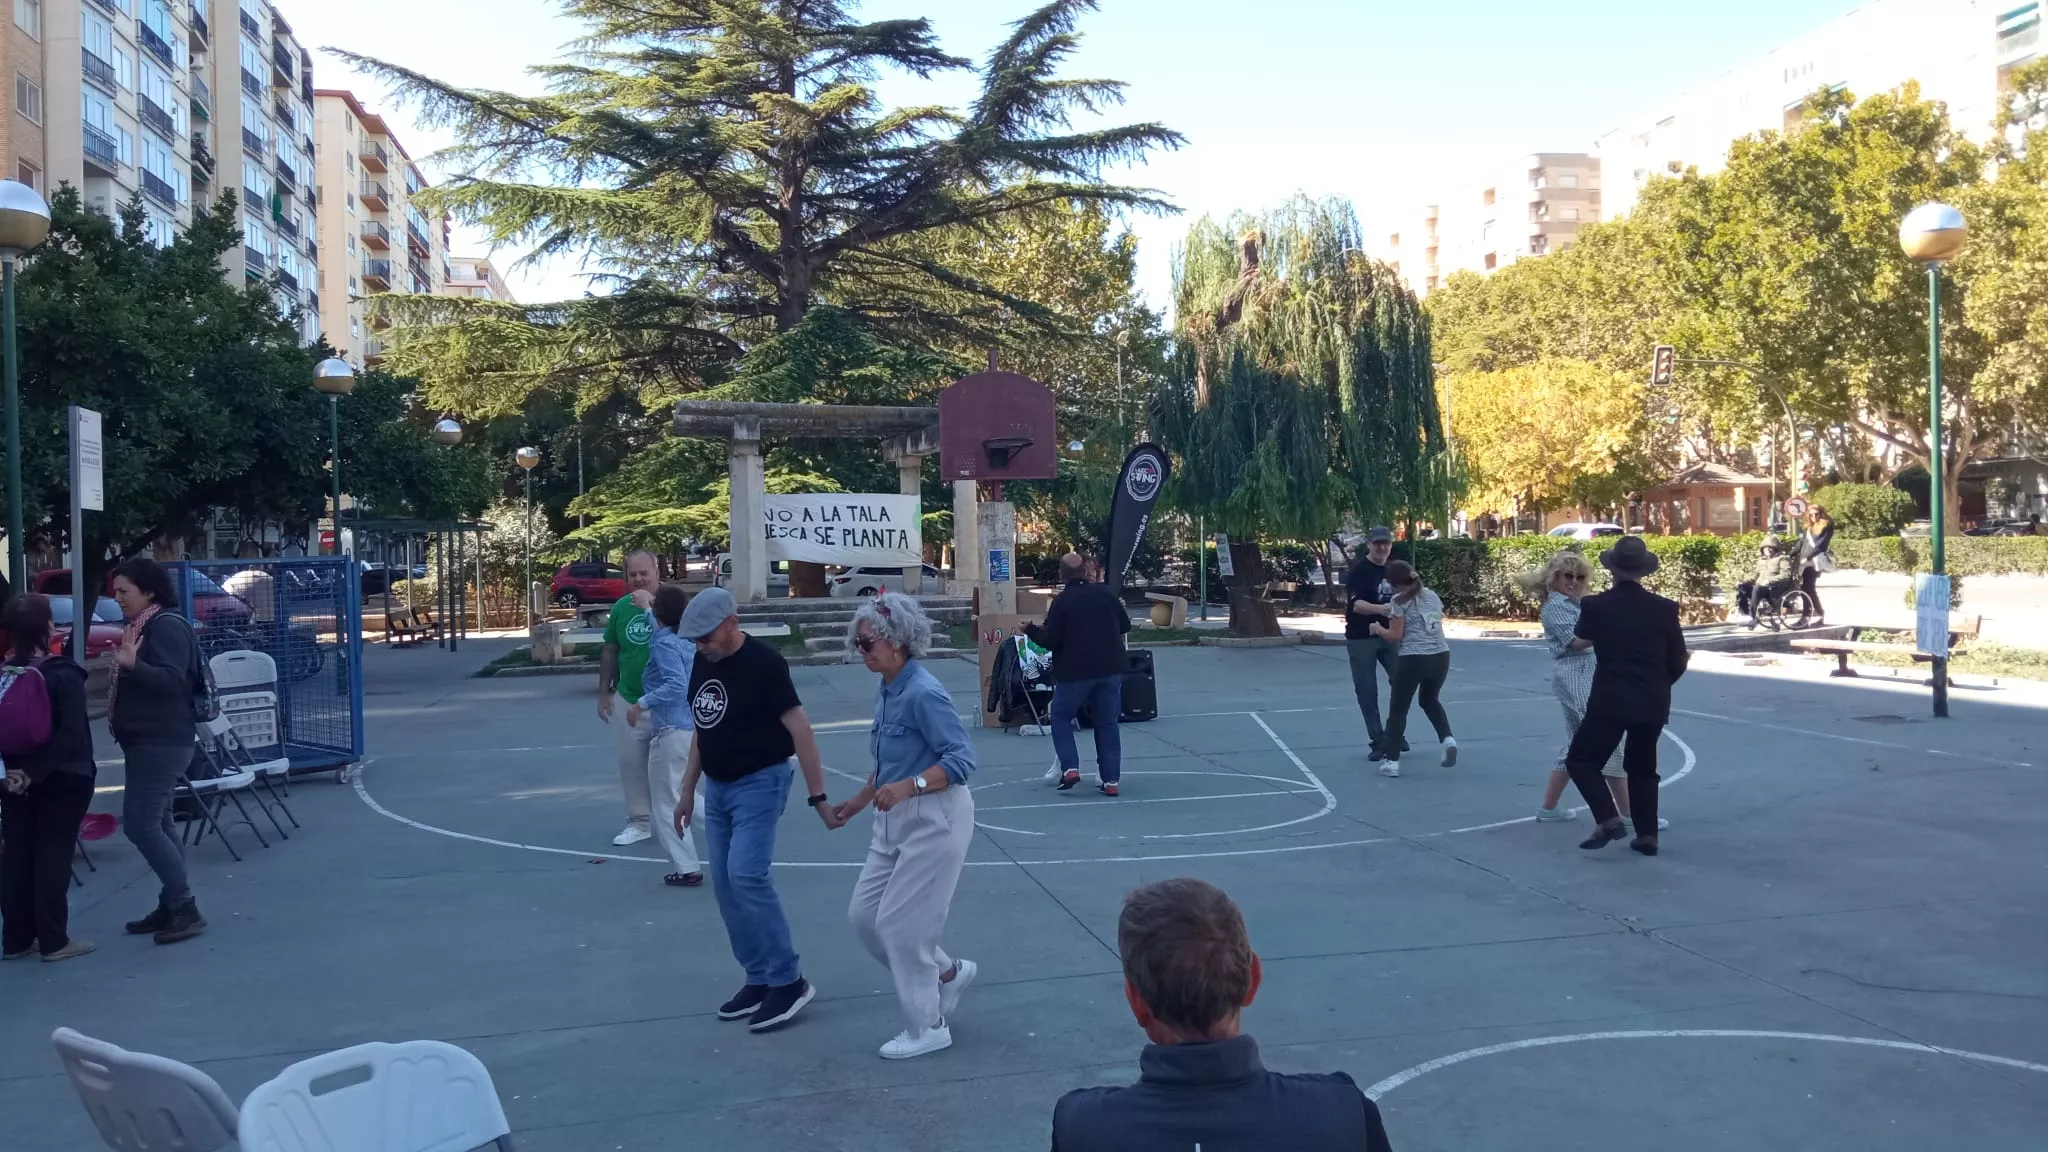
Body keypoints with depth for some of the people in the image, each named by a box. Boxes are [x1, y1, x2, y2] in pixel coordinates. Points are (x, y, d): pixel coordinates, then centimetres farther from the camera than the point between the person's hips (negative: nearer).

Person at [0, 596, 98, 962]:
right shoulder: (64, 675, -15)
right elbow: (69, 735, -22)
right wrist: (35, 773, -17)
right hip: (62, 779, -6)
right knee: (53, 857, 0)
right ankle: (54, 941, 4)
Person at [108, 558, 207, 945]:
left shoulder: (167, 626, -15)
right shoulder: (142, 626, 17)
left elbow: (172, 680, -27)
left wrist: (132, 666, -40)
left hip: (161, 743, -11)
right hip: (147, 741, 11)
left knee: (140, 825, -13)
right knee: (156, 824, 12)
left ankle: (185, 908, -8)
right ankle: (171, 906, 18)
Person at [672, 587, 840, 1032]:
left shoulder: (763, 663, -17)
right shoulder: (701, 663, 6)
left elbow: (800, 730, -19)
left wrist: (818, 798, -21)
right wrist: (688, 790, 18)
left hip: (759, 783, -8)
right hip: (717, 787, 8)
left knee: (747, 876, -18)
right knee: (724, 885, 6)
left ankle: (789, 981, -7)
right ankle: (759, 979, 16)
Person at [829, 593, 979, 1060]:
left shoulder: (923, 692, -21)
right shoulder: (887, 691, 7)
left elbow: (962, 758, -24)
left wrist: (907, 787, -34)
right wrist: (860, 801, 21)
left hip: (934, 820, -9)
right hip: (896, 821, 9)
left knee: (901, 923, -2)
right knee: (863, 915, 11)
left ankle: (928, 1027, 16)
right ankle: (948, 973, 29)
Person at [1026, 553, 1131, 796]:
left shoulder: (1061, 602, -10)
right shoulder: (1105, 593, 3)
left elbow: (1050, 641, -10)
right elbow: (1125, 625, 10)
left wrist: (1031, 630, 8)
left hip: (1075, 672, -4)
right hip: (1110, 669, 4)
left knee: (1060, 717, 14)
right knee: (1107, 723, 11)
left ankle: (1070, 768, -1)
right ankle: (1111, 780, 6)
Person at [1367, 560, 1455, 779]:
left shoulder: (1399, 601, -3)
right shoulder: (1432, 595, 15)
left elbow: (1395, 635, -7)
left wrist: (1378, 629, 12)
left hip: (1413, 659, -6)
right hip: (1441, 656, 6)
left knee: (1398, 709, 7)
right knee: (1430, 700, 30)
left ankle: (1391, 760, 4)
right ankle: (1448, 738, 10)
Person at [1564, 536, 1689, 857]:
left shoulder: (1595, 605, -6)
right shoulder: (1665, 608, -1)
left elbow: (1583, 639, 16)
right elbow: (1678, 663, 6)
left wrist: (1576, 642, 40)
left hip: (1610, 701, -4)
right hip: (1652, 703, 4)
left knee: (1581, 760, 7)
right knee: (1642, 768, 18)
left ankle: (1608, 819, -8)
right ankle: (1647, 836, 17)